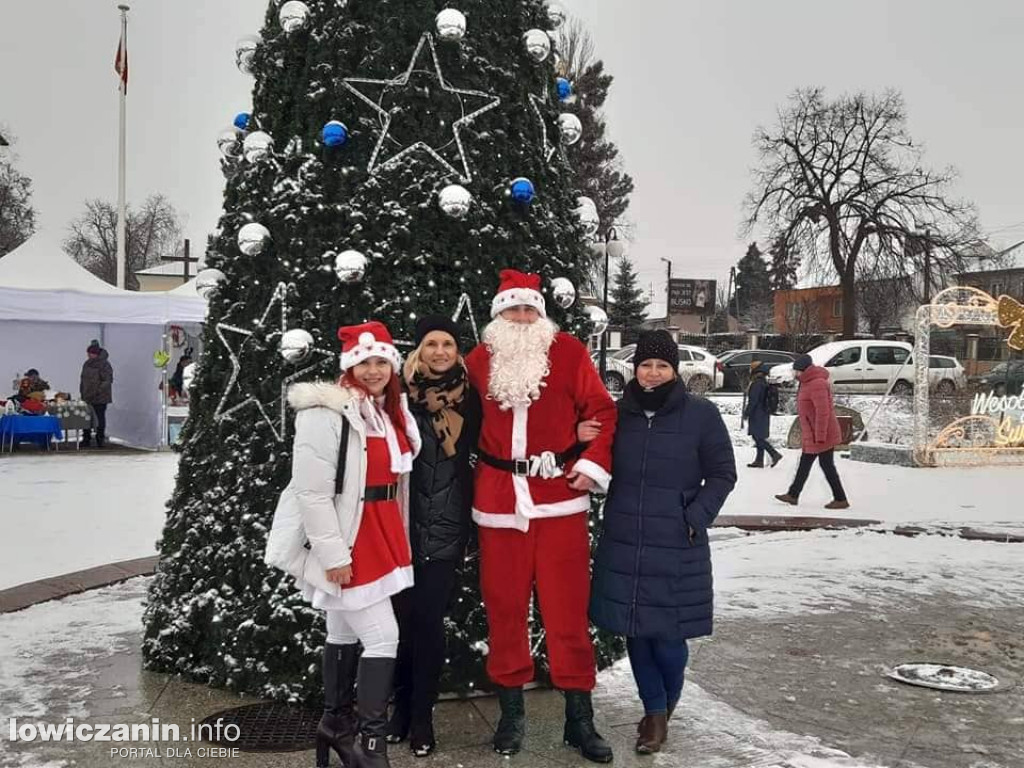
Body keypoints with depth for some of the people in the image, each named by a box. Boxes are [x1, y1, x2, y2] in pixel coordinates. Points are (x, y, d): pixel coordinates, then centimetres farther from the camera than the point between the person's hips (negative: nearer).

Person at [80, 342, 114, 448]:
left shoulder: (104, 364, -9)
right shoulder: (87, 364, 12)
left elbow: (108, 380, -14)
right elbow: (83, 379, 20)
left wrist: (99, 390, -23)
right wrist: (82, 391, 13)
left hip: (100, 398, -6)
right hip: (87, 397, 6)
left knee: (100, 418, 2)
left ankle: (100, 439, 9)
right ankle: (86, 439, 13)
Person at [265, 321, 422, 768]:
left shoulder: (392, 413, 10)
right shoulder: (326, 414, -17)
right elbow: (312, 492, -20)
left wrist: (398, 541, 19)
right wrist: (333, 553, -20)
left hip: (381, 538, 8)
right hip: (344, 541, -8)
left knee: (345, 633, 19)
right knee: (383, 637, -9)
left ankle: (336, 722, 33)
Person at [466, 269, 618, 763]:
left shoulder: (568, 352, 0)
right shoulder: (479, 360, 5)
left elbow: (602, 411, 1)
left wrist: (594, 463, -10)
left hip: (559, 497, -1)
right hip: (498, 500, 2)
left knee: (568, 609, 3)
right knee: (503, 608, 8)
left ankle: (579, 718, 14)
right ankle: (511, 711, 24)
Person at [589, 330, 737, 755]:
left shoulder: (701, 414, -4)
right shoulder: (620, 412, 4)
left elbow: (722, 474, 1)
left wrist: (695, 518, -9)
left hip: (677, 546, -3)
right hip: (623, 543, 3)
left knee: (667, 636, -1)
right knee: (635, 631, 9)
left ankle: (666, 705, 28)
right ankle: (654, 713, 27)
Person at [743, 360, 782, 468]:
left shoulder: (756, 383, -17)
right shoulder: (764, 382, 13)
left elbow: (753, 401, -21)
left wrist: (746, 413, -14)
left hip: (757, 415, -10)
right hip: (764, 414, 10)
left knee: (758, 437, -8)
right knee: (759, 438, 12)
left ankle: (775, 454, -12)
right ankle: (759, 460, 14)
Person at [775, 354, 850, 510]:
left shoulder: (817, 384, -21)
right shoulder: (809, 382, 14)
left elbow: (823, 412, -26)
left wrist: (820, 436, -25)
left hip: (821, 436, -11)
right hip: (812, 437, 11)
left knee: (827, 465, -3)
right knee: (804, 463, 15)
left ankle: (841, 500, 6)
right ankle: (793, 495, 23)